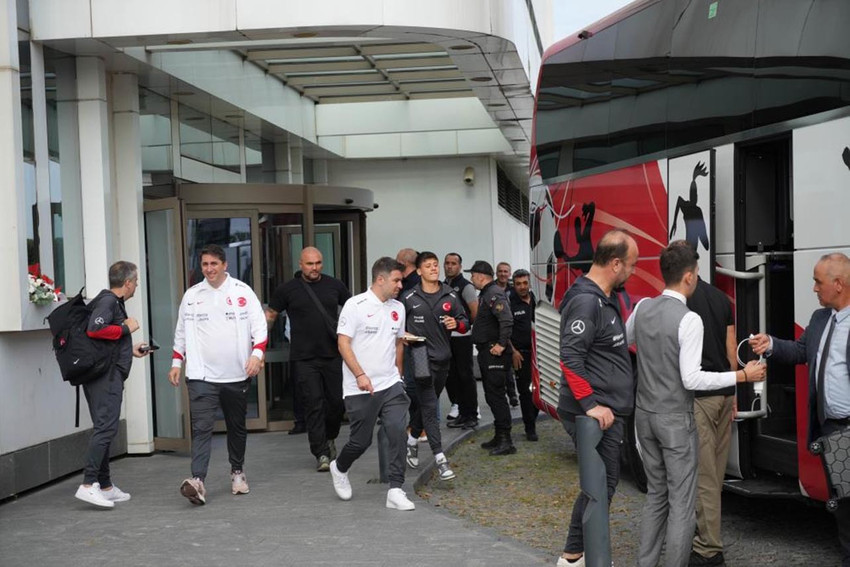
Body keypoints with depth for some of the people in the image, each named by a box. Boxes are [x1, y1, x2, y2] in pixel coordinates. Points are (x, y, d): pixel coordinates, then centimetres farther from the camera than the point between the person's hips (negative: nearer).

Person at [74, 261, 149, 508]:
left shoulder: (112, 302, 21)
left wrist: (130, 350, 31)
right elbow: (94, 330, -25)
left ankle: (105, 486, 17)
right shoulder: (108, 301, -9)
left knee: (104, 429, 12)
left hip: (109, 375, 11)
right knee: (106, 428, -15)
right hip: (106, 375, -11)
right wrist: (126, 328, -14)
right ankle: (88, 485, -20)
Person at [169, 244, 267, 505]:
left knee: (237, 426, 14)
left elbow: (259, 326, -1)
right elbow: (181, 331, 16)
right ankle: (197, 481, -20)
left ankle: (237, 471, 32)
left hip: (237, 374, 0)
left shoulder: (242, 291, 1)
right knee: (201, 428, -13)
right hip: (201, 375, 0)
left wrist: (257, 354, -16)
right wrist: (176, 362, 11)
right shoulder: (191, 295, 7)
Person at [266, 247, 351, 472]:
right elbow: (270, 314, 6)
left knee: (338, 401, 7)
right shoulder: (288, 289, 1)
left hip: (333, 355, 3)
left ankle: (329, 437, 35)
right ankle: (321, 454, 2)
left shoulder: (334, 285, 7)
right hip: (304, 358, -3)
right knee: (314, 405, -4)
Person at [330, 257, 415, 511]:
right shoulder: (355, 305, -9)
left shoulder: (398, 308, 9)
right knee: (361, 440, 6)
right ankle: (339, 468, 37)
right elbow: (343, 344, -12)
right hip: (360, 389, -4)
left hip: (390, 385, 5)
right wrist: (360, 375, -20)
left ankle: (395, 491, -3)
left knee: (398, 432, -10)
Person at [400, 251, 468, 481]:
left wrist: (457, 323, -10)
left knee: (427, 403, 17)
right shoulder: (409, 298, -2)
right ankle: (440, 458, -11)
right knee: (429, 406, -9)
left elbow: (464, 320, 11)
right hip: (420, 356, -4)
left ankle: (413, 439, 41)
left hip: (443, 357, 4)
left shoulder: (450, 296, 6)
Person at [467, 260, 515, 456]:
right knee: (491, 395, 15)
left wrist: (502, 344, -26)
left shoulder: (494, 294, -16)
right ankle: (500, 437, 23)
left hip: (494, 353, -11)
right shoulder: (486, 294, 17)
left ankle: (506, 441, -7)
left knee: (496, 395, -10)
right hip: (486, 352, 11)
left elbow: (507, 319, -29)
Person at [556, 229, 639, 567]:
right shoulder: (586, 301, -19)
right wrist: (591, 405, -24)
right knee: (602, 484, -3)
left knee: (600, 483, 16)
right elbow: (570, 358, -25)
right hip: (595, 414, -10)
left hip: (608, 411, 10)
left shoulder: (607, 297, 12)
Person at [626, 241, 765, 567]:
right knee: (682, 502, 3)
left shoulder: (642, 308, 0)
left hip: (644, 414, 7)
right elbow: (691, 379, -21)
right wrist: (743, 375, -14)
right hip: (675, 420, -7)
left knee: (656, 494, 18)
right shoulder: (689, 319, -19)